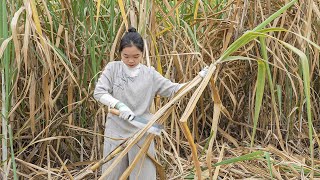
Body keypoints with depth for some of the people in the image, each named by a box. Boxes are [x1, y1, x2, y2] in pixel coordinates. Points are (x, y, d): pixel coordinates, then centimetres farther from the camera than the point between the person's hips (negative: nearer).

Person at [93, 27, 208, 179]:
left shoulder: (150, 74, -1)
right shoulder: (113, 68, -2)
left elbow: (173, 90, 1)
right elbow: (98, 92, -9)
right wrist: (119, 105, -23)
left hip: (141, 133, 0)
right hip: (116, 132, 0)